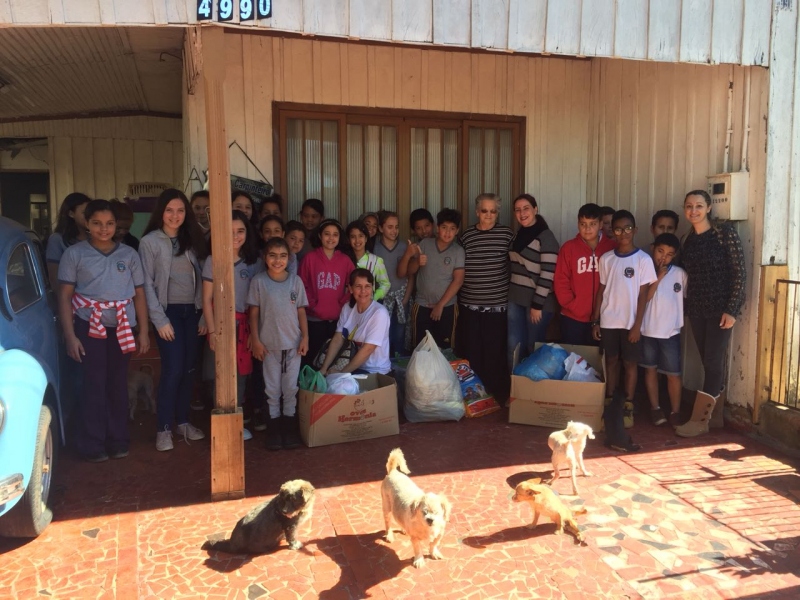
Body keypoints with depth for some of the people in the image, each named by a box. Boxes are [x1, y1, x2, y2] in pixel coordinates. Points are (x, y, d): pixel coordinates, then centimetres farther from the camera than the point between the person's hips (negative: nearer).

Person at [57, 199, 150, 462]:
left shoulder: (129, 254, 8)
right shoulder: (74, 253, 2)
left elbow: (139, 294, 10)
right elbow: (65, 296, 0)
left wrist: (143, 331, 4)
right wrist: (70, 335, -8)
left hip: (122, 327, 2)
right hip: (89, 325, -2)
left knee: (118, 383, 8)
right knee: (94, 384, -1)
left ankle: (118, 440, 20)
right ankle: (93, 445, 10)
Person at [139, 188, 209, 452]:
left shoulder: (191, 240, 11)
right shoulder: (149, 242, -4)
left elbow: (199, 280, 8)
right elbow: (147, 284, -7)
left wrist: (203, 316, 3)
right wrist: (160, 319, -12)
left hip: (191, 312, 5)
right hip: (168, 312, -5)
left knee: (189, 369, 8)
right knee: (173, 370, -8)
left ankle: (183, 421, 21)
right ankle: (164, 428, 3)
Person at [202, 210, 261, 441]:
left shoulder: (252, 262, 5)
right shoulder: (213, 260, -4)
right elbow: (207, 299, -5)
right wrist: (212, 331, -10)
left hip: (244, 322, 3)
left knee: (242, 371, 8)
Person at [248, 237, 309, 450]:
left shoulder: (296, 281, 0)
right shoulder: (258, 281, -4)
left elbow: (301, 311, 4)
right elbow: (254, 313, -2)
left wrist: (305, 337, -2)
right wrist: (256, 340, -6)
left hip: (293, 343, 1)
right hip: (269, 344, -1)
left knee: (291, 386, 9)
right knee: (272, 387, 8)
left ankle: (289, 422, 22)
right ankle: (274, 424, 20)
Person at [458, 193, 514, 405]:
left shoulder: (507, 234, -1)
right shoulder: (466, 236, 5)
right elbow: (459, 270, 12)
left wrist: (511, 291, 1)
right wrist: (456, 298, 11)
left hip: (497, 304, -2)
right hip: (469, 304, 2)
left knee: (495, 353, 3)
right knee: (470, 352, 6)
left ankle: (496, 396, 17)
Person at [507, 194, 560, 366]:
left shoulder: (546, 237, -11)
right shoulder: (518, 235, 11)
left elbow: (548, 274, -16)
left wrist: (537, 305, -17)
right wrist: (509, 294, 14)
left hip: (537, 302, -6)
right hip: (516, 299, 6)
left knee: (534, 348, 5)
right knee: (514, 347, 7)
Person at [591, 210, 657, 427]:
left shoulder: (643, 259, -5)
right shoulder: (606, 259, 3)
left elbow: (643, 295, -6)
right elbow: (601, 291, 6)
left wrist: (637, 325, -9)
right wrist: (595, 321, 3)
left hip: (630, 322, -2)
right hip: (608, 321, 3)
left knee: (630, 363, 6)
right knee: (611, 361, 10)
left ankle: (628, 408, 14)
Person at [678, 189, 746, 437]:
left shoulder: (725, 233, -8)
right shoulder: (688, 240, 8)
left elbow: (740, 273, -10)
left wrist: (731, 309, -15)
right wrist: (685, 307, 9)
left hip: (721, 308, -5)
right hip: (696, 309, 5)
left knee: (713, 363, -3)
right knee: (708, 363, 10)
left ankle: (699, 419, 2)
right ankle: (713, 415, 19)